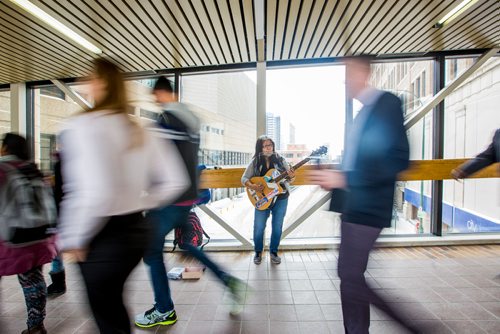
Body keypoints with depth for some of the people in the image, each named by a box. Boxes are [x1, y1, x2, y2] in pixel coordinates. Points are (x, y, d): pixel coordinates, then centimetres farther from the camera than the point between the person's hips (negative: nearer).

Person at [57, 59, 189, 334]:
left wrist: (73, 239, -12)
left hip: (104, 238, -7)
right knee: (113, 301, 30)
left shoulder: (84, 125, -15)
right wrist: (139, 205, 10)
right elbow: (174, 182, 4)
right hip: (136, 229, 7)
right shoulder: (139, 131, 6)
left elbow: (96, 192, -28)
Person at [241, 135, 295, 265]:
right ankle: (258, 252, 29)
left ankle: (273, 252, 32)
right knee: (258, 227, 3)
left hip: (281, 197, 1)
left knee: (277, 227, 9)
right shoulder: (255, 162, -3)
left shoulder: (280, 159, -1)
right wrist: (253, 186, -21)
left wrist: (291, 176, -23)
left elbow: (289, 176, 0)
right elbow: (244, 178, -2)